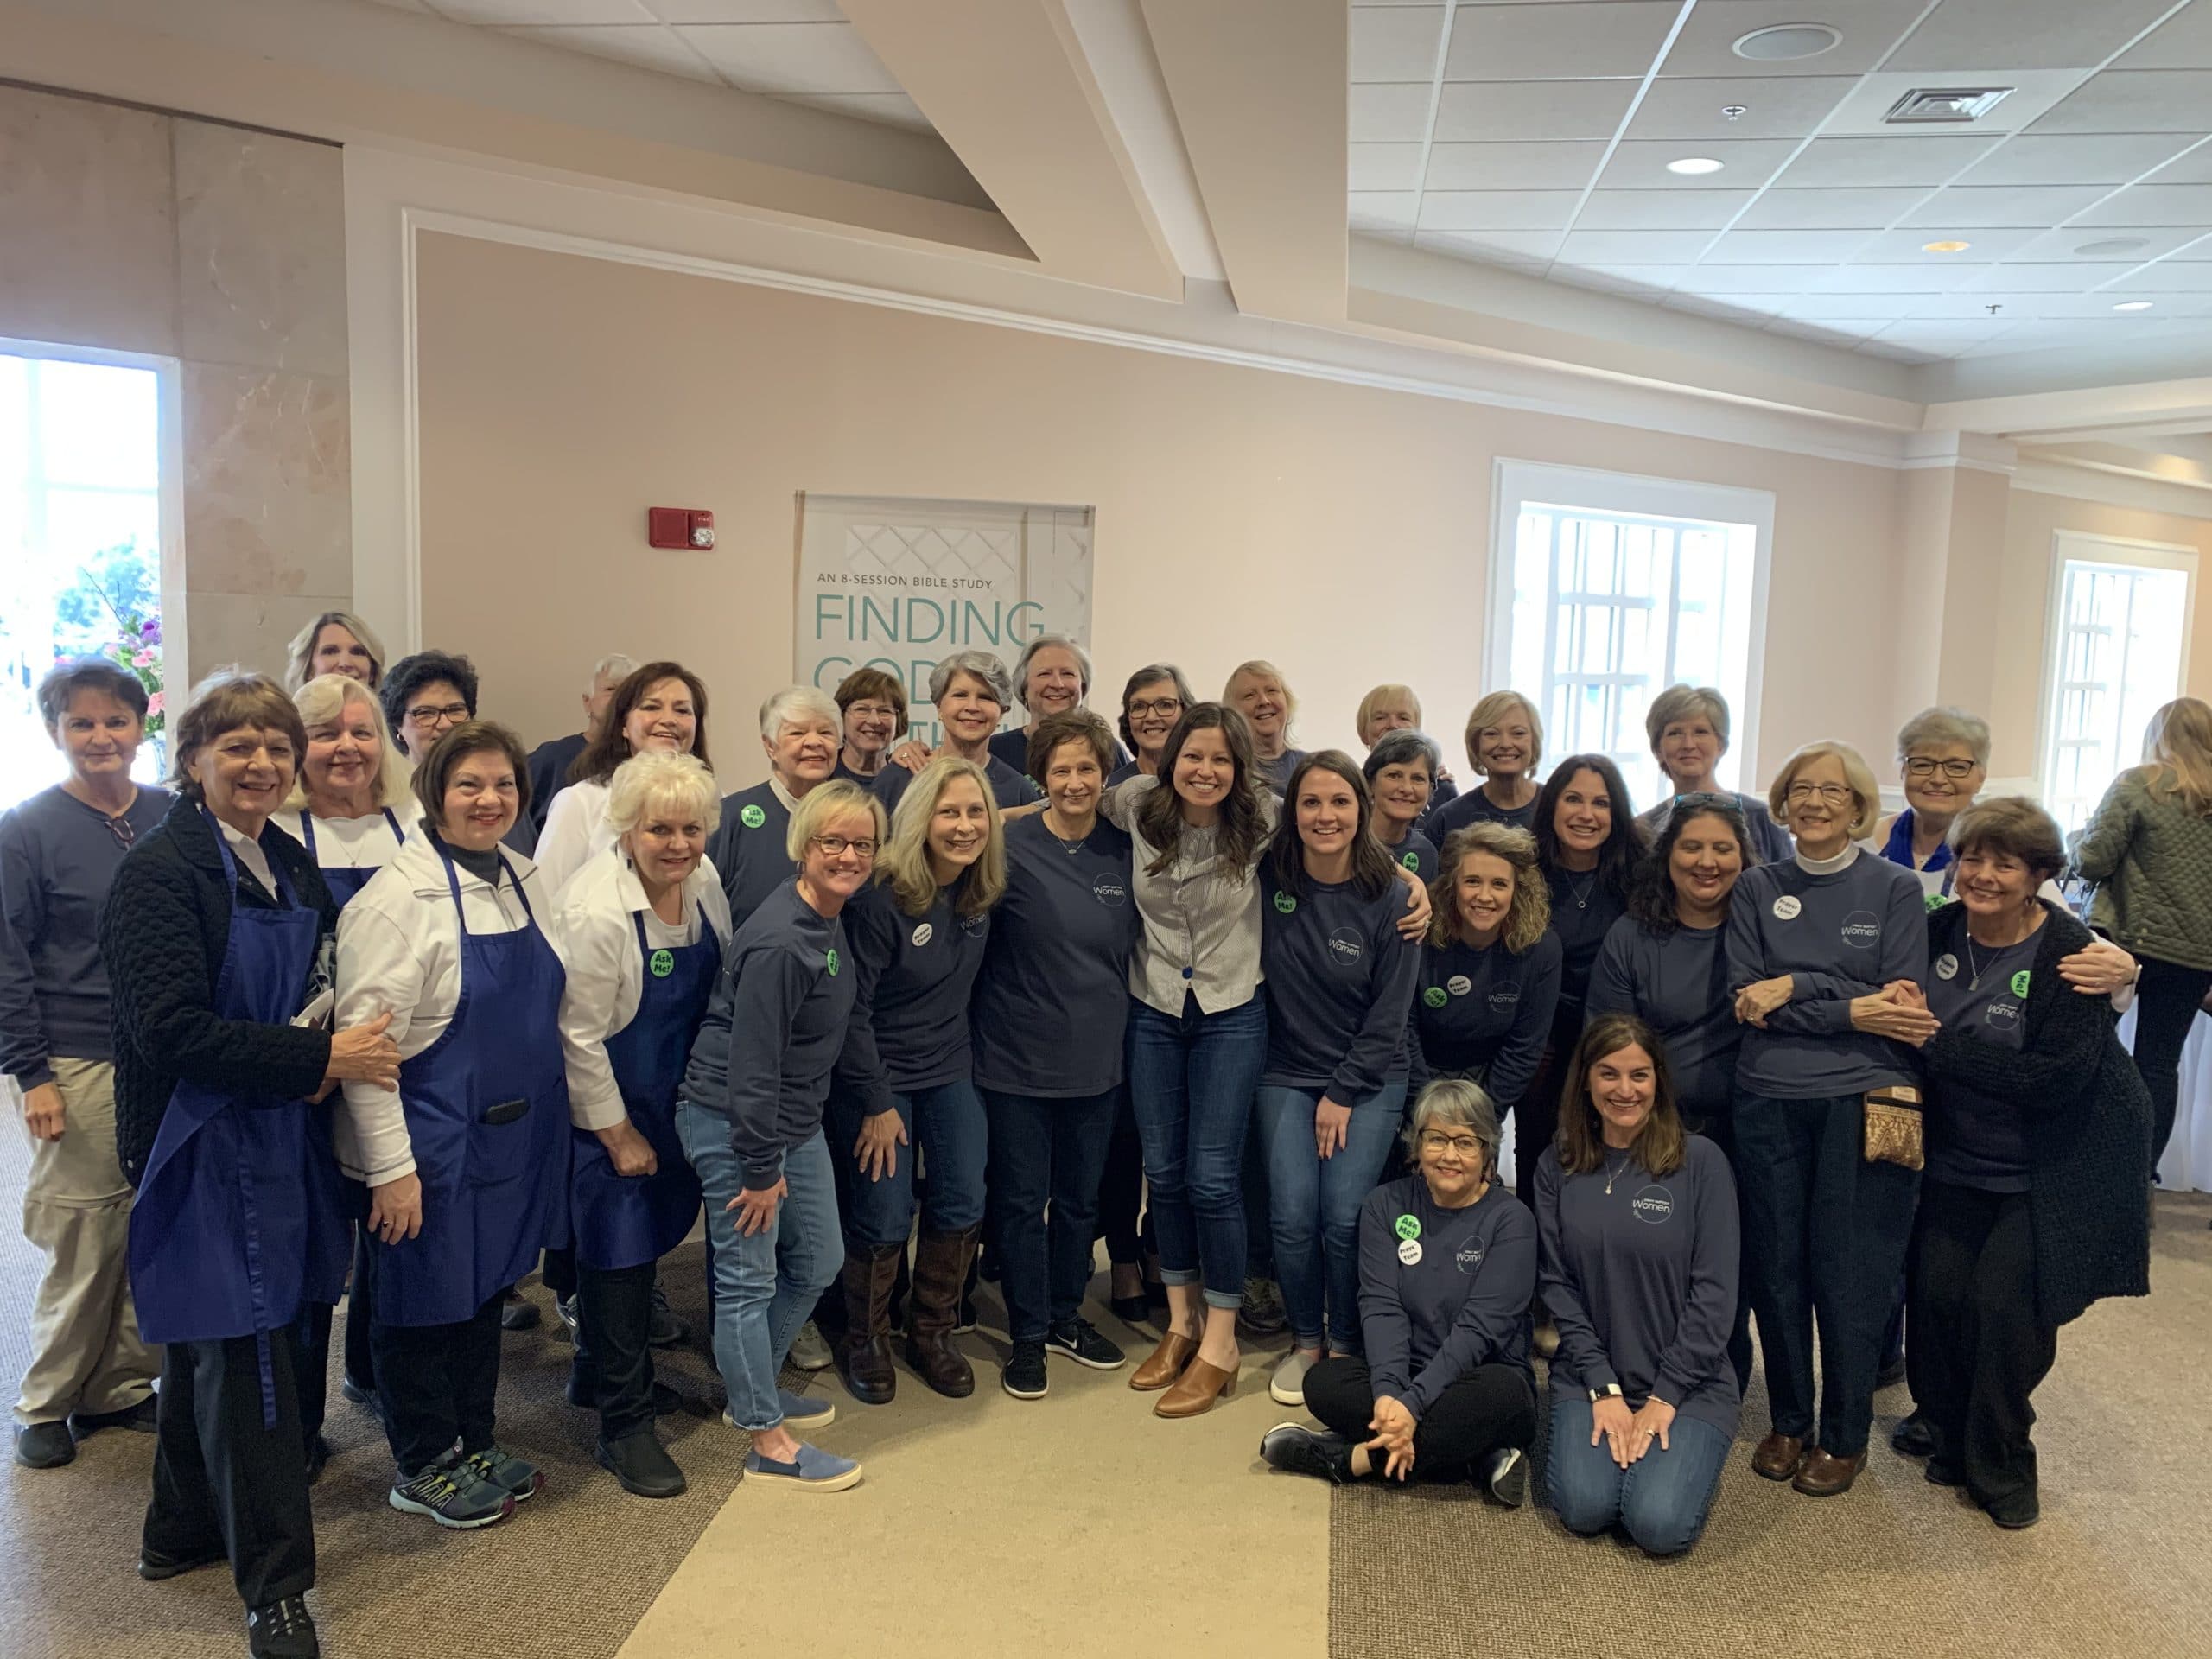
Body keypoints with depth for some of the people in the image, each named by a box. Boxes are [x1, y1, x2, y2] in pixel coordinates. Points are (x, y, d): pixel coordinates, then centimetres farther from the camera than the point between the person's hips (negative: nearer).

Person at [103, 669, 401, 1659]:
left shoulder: (289, 866, 9)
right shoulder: (160, 872, -15)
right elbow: (172, 1030, -22)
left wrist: (321, 1048, -3)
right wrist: (318, 1058, -18)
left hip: (276, 1136, 8)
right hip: (201, 1145, -8)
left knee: (211, 1342, 21)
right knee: (243, 1355, -3)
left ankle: (182, 1531, 38)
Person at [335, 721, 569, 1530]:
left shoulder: (525, 881, 4)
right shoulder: (398, 895, -18)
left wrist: (548, 1128, 14)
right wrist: (390, 1166, -19)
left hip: (516, 1134, 7)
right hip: (433, 1140, -7)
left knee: (487, 1287, 20)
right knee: (425, 1298, 10)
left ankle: (475, 1443, 38)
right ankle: (423, 1468, 29)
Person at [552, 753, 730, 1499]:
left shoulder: (702, 880, -5)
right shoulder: (597, 910, -26)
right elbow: (580, 1035, -20)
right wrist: (619, 1135, -13)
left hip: (675, 1095, 7)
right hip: (609, 1102, -7)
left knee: (653, 1232, 18)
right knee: (619, 1251, 0)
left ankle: (598, 1373, 40)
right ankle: (623, 1426, 15)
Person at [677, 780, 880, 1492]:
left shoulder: (832, 921, 4)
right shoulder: (779, 943, -25)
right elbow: (750, 1063, -23)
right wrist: (761, 1168, -18)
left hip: (795, 1122, 10)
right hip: (730, 1122, -10)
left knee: (818, 1261, 19)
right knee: (748, 1278, 3)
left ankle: (755, 1388, 38)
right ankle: (769, 1443, 16)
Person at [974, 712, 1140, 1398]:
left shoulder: (1125, 851, 1)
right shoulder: (1010, 846, -11)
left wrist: (1124, 1027, 13)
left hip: (1096, 1059, 4)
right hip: (1016, 1057, -4)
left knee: (1081, 1197, 17)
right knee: (1021, 1200, 7)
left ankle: (1065, 1316, 36)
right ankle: (1027, 1334, 24)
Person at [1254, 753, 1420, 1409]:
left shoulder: (1391, 899, -9)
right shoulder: (1270, 879, -6)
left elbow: (1389, 1014, -6)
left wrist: (1343, 1095, -8)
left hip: (1369, 1079, -1)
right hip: (1288, 1074, 2)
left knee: (1345, 1218, -11)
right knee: (1293, 1214, -10)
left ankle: (1347, 1344, 13)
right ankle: (1305, 1341, 14)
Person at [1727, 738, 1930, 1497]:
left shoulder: (1895, 888, 2)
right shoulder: (1757, 888, 7)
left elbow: (1904, 1006, -6)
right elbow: (1745, 997, -2)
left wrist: (1796, 989, -13)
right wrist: (1848, 1009, -13)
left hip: (1862, 1101, -2)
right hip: (1768, 1099, 2)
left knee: (1849, 1271, 1)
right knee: (1777, 1265, 7)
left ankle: (1845, 1436, 19)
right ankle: (1789, 1422, 24)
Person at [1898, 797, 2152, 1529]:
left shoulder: (2069, 954, -18)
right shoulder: (1938, 932, -4)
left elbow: (2056, 1078, -25)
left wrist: (1938, 1045, -25)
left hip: (2053, 1168, -4)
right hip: (1959, 1160, 4)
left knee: (2006, 1302, -9)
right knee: (1938, 1291, -4)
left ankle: (2000, 1466, 14)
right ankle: (1950, 1432, 21)